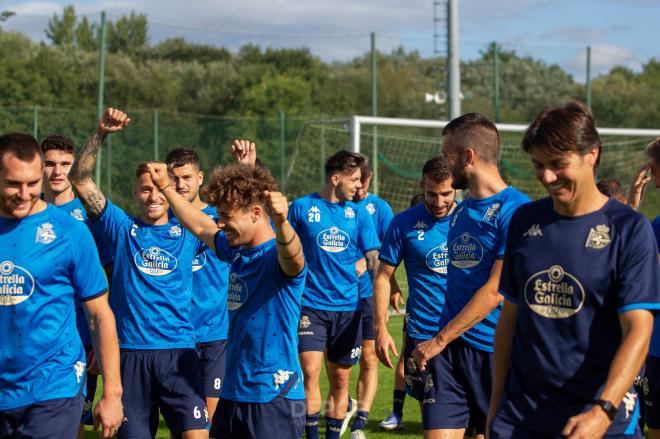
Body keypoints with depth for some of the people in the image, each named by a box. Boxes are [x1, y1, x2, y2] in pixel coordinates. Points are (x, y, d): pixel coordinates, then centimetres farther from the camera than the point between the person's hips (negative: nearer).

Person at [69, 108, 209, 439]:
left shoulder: (187, 233, 8)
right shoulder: (122, 228, 7)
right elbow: (79, 179, 0)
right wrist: (100, 134, -11)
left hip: (178, 352, 0)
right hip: (129, 352, 0)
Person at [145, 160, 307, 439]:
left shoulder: (277, 256, -15)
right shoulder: (236, 251, 10)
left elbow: (292, 257, -40)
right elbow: (201, 228, 29)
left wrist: (281, 222, -61)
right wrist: (166, 187, 34)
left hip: (274, 398, -9)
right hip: (232, 394, 9)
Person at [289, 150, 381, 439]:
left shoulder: (358, 213, 7)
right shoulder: (301, 207, -1)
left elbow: (374, 260, 3)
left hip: (347, 307, 3)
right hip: (311, 305, -3)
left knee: (340, 379, 7)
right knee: (310, 372, -14)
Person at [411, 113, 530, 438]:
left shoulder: (514, 209, -12)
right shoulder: (460, 212, 15)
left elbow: (496, 290, -16)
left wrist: (440, 339, -13)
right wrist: (441, 342, 12)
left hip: (495, 351, -6)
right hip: (450, 349, 6)